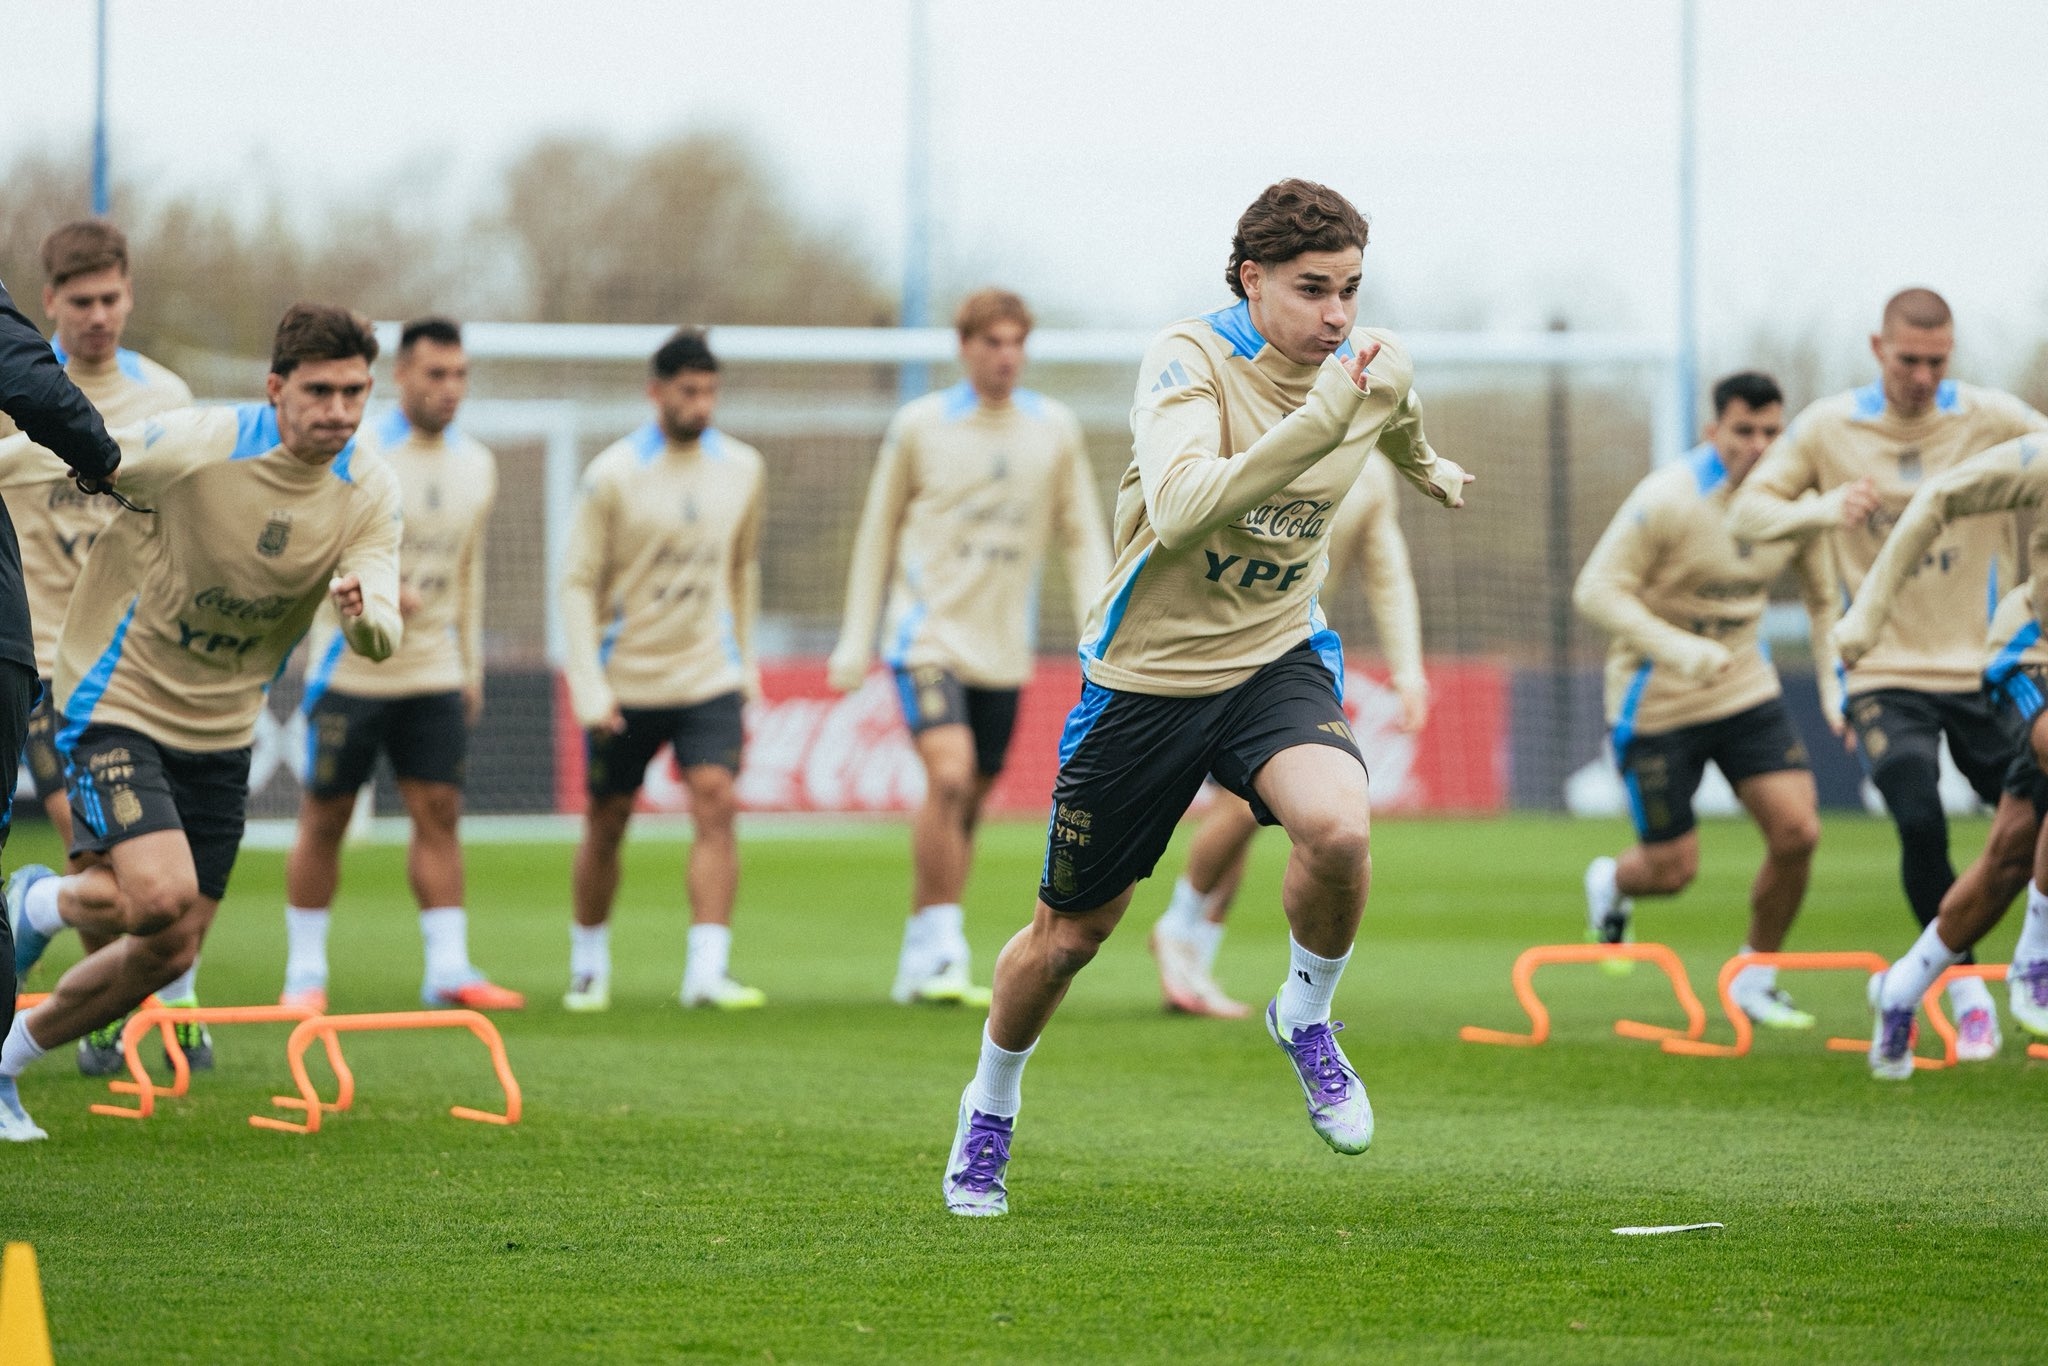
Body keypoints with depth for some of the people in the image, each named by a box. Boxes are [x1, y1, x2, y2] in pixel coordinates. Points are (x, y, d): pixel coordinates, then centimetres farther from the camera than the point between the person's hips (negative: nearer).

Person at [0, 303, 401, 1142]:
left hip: (220, 732, 5)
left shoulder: (369, 495, -8)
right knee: (161, 898, -26)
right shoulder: (195, 446, -21)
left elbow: (383, 640, -16)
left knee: (167, 954, 6)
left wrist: (362, 612, -39)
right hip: (116, 704, -5)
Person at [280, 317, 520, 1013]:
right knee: (324, 820, 1)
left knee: (438, 814, -2)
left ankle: (448, 968, -1)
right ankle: (305, 971, 9)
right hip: (350, 671, -5)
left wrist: (471, 666, 18)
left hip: (434, 675, 5)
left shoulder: (476, 466, 9)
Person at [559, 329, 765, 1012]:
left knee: (716, 804, -15)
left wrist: (744, 660, 17)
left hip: (710, 677, 2)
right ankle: (589, 965, 27)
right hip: (626, 680, -2)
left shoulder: (741, 468, 3)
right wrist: (588, 689, -12)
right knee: (606, 821, 8)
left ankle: (708, 971, -18)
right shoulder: (613, 475, -9)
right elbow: (579, 584, -6)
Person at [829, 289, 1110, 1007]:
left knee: (968, 805, 8)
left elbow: (1082, 537, 10)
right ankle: (943, 950, -16)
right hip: (928, 633, -4)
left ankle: (920, 961, 18)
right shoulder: (920, 426, -1)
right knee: (948, 777, -22)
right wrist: (856, 637, 5)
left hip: (1004, 649, 4)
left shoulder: (1054, 429, 5)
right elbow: (878, 531, 7)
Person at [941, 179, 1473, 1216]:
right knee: (1071, 932, 10)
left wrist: (1430, 470, 43)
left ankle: (1306, 1016, 0)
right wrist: (1320, 421, -45)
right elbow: (1180, 508, -39)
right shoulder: (1190, 360, -21)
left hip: (1278, 658, 3)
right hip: (1146, 671, -3)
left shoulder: (1376, 370, -4)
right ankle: (990, 1110, 39)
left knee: (1337, 827, -31)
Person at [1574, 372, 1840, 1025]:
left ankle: (1756, 978, 11)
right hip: (1656, 702, -5)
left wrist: (1835, 689, 1)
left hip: (1746, 689, 5)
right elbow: (1595, 591, -22)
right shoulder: (1668, 500, -21)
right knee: (1673, 869, 0)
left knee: (1798, 831, -10)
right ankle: (1610, 884, 38)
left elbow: (1825, 598, 12)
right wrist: (1677, 650, -33)